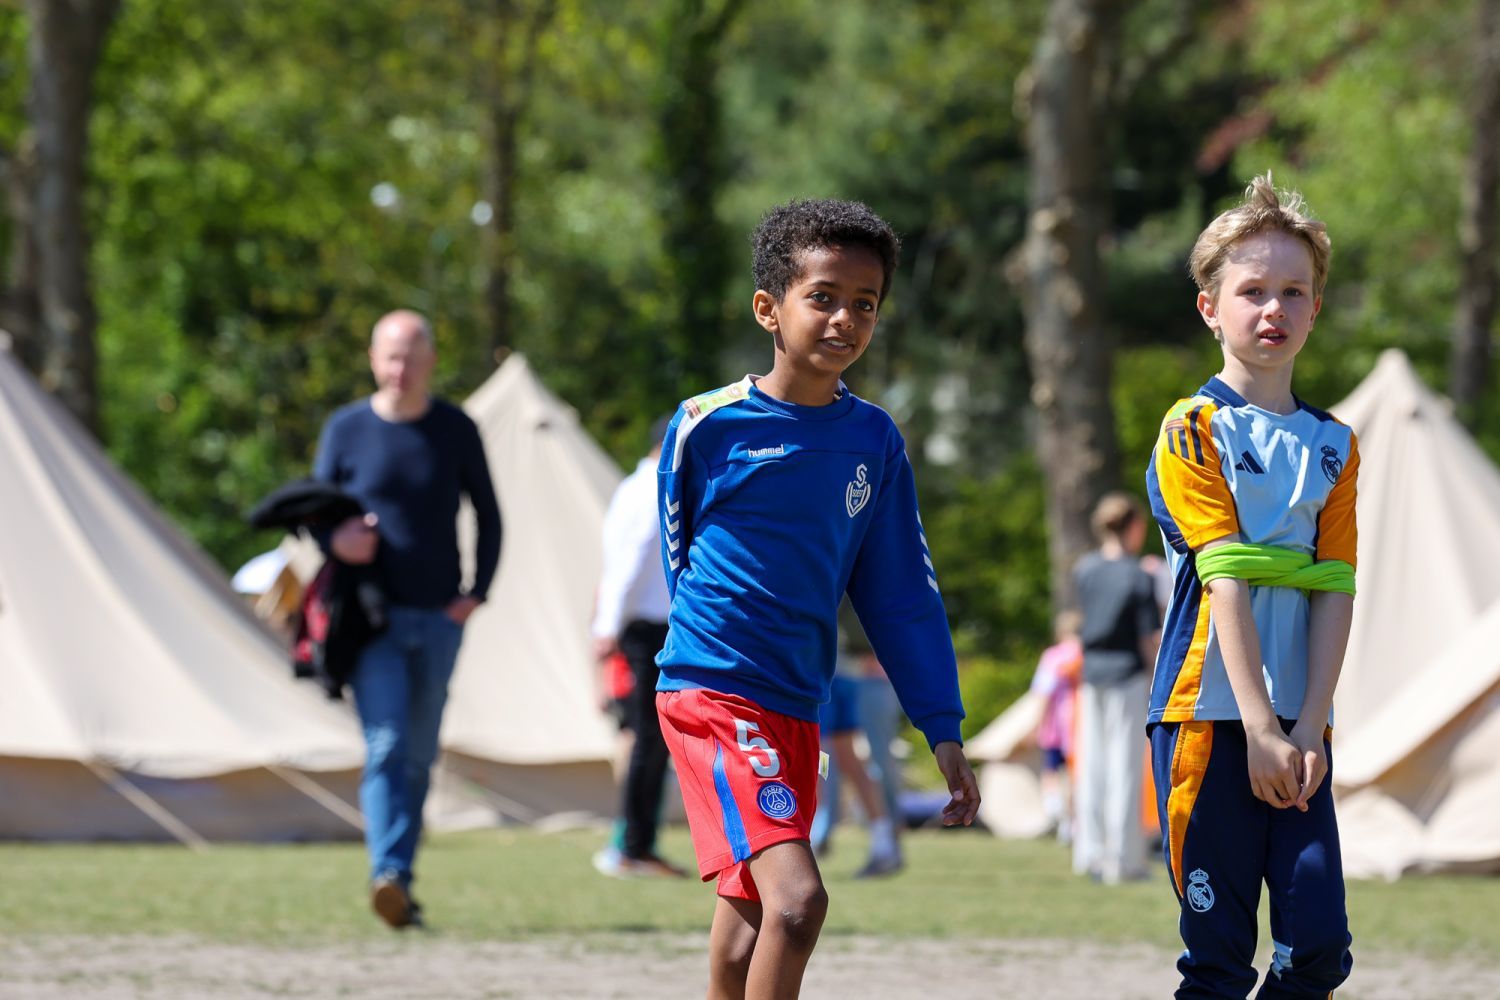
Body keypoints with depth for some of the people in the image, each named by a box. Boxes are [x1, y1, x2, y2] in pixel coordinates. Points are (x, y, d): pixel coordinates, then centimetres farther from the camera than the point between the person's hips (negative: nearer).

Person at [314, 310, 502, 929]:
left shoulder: (456, 431, 4)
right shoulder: (346, 430, 1)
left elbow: (488, 517, 14)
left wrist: (478, 591, 2)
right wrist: (336, 541, -16)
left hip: (439, 620, 2)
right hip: (373, 618, -2)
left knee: (418, 756, 7)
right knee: (385, 746, -17)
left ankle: (401, 884, 14)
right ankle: (387, 874, -29)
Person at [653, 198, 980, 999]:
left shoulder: (874, 440, 7)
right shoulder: (708, 426, -7)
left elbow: (902, 592, 12)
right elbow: (678, 555, 8)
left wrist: (943, 730, 9)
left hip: (793, 708, 6)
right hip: (713, 692, -6)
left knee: (748, 932, 12)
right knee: (795, 899, -22)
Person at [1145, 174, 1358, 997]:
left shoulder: (1333, 447, 14)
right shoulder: (1194, 431, -1)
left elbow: (1333, 590, 5)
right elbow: (1225, 580, -10)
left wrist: (1311, 726, -8)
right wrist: (1259, 728, -18)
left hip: (1296, 723, 4)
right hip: (1210, 712, -4)